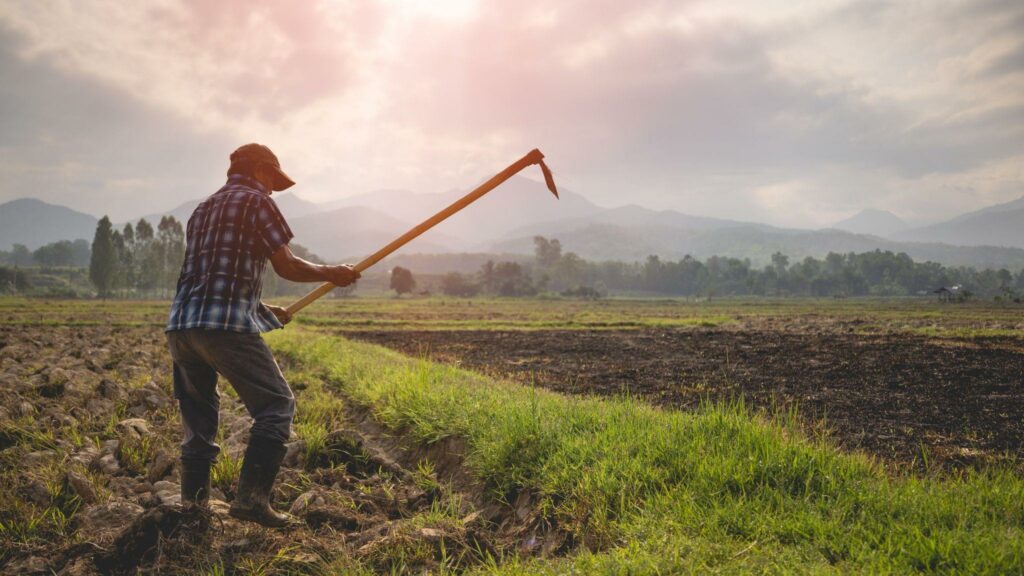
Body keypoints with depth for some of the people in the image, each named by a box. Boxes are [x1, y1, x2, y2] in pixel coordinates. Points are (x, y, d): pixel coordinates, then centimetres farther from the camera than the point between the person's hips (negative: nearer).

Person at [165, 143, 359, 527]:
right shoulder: (256, 201, 3)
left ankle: (194, 502, 19)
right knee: (276, 405, -1)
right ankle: (251, 497, -10)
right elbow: (286, 266, -2)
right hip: (226, 326, -8)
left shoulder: (203, 209, 26)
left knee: (198, 416, 17)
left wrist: (263, 308, 33)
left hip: (180, 324, 8)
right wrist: (331, 274, 13)